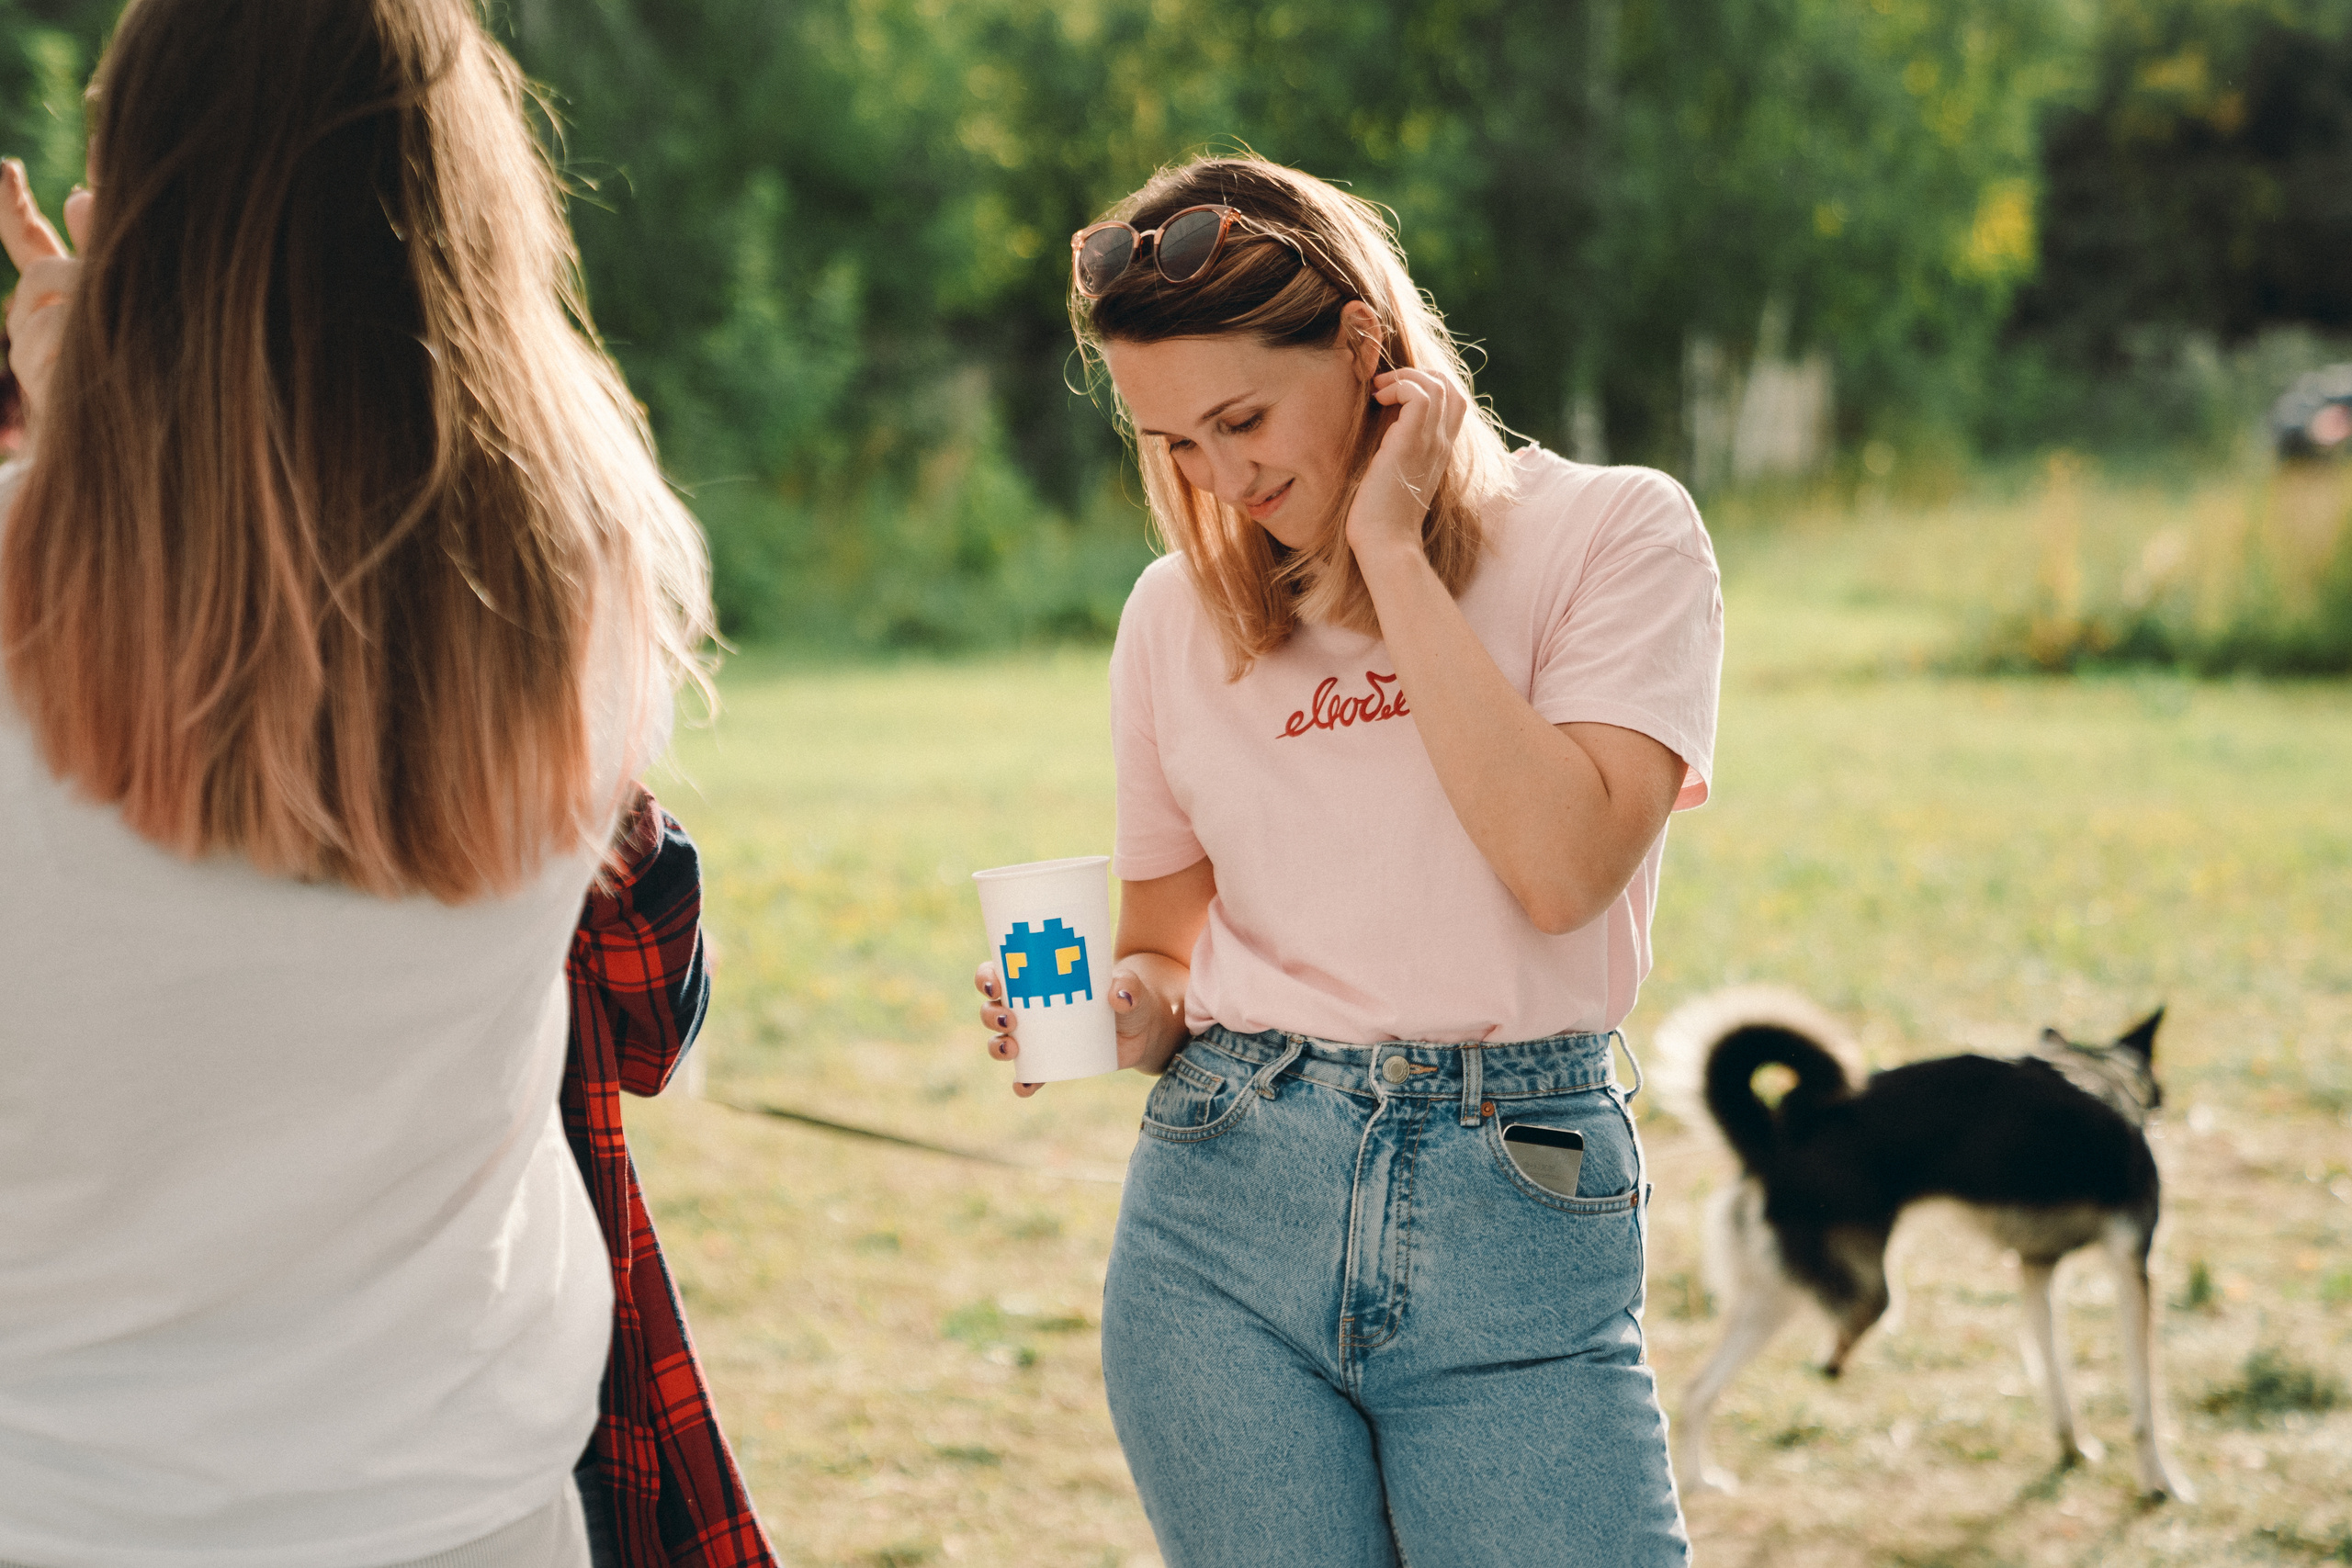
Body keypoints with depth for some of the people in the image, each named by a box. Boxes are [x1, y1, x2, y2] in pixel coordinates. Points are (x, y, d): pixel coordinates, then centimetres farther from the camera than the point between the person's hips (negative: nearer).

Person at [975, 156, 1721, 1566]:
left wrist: (1391, 549, -11)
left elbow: (1562, 866, -15)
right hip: (1225, 1215, 3)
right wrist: (1127, 1012, -5)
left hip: (1521, 1235, -2)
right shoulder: (1182, 612, 11)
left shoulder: (1613, 534, 0)